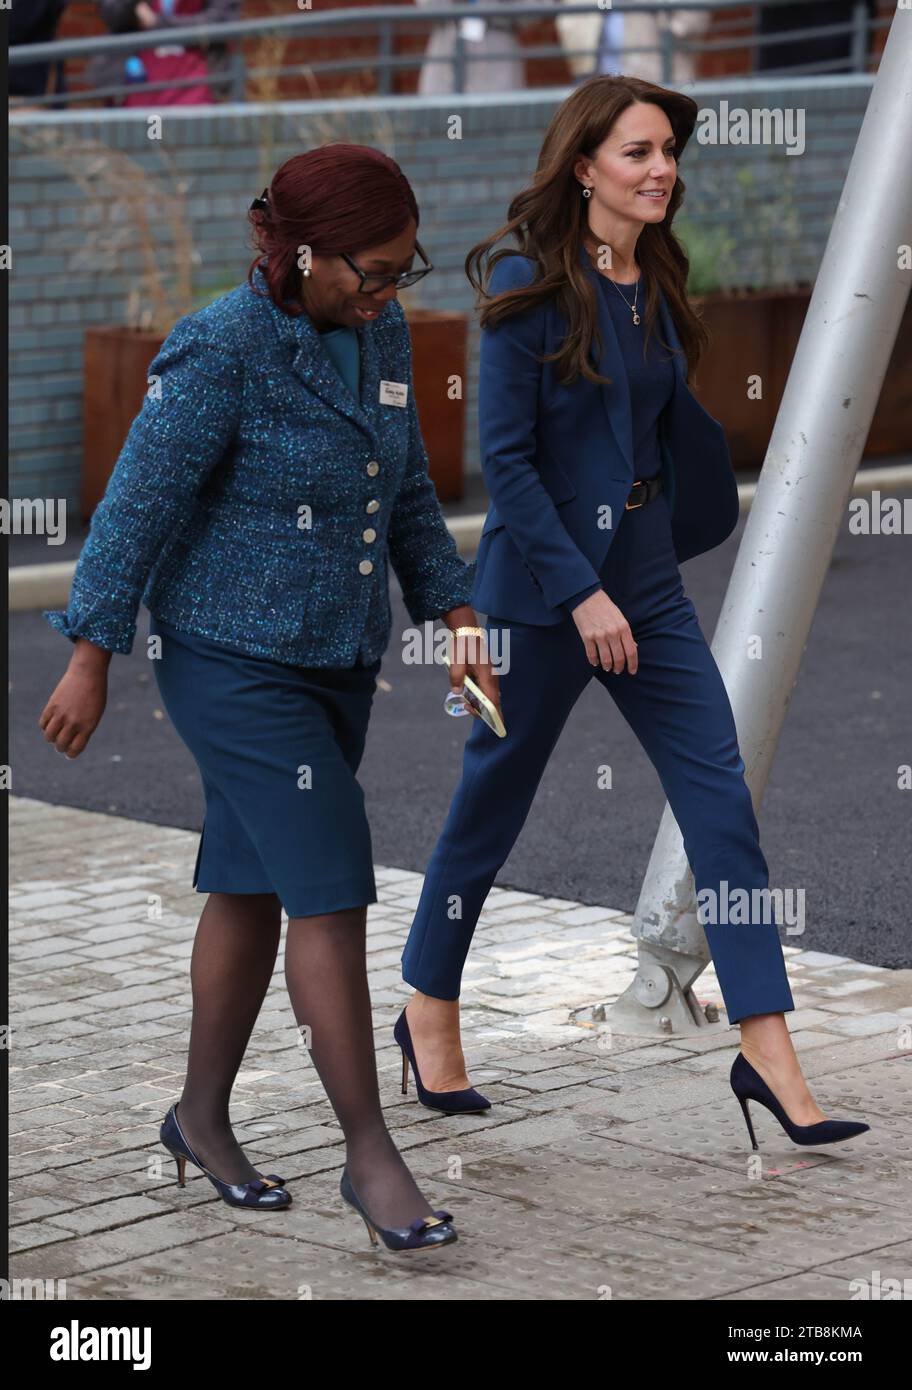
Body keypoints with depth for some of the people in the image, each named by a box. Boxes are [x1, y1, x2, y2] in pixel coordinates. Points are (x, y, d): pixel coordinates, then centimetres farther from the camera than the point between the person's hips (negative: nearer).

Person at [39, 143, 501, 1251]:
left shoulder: (377, 331, 2)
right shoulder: (220, 350, -21)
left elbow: (404, 494, 12)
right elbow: (138, 506, -16)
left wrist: (457, 619, 4)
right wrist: (89, 666, -13)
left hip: (334, 659, 8)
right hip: (234, 662, -7)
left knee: (254, 889, 15)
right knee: (331, 894, -10)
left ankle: (202, 1118, 29)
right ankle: (371, 1156, -2)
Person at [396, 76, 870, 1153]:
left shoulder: (656, 286, 7)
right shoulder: (528, 286, -12)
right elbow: (505, 457, -16)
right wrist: (583, 593, -19)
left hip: (647, 581, 6)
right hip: (542, 587, -6)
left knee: (722, 801, -3)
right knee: (491, 805, 8)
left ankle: (767, 1054, -2)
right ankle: (428, 1016, 29)